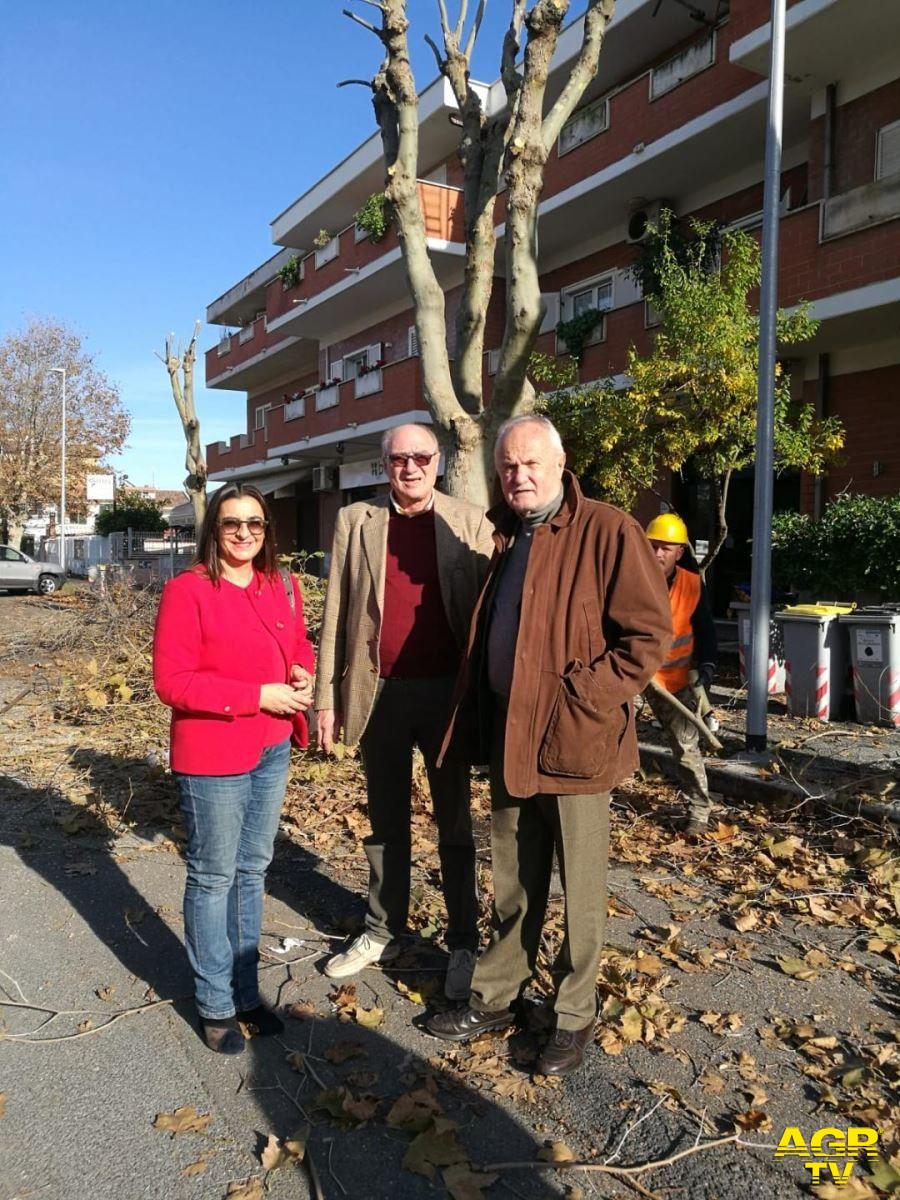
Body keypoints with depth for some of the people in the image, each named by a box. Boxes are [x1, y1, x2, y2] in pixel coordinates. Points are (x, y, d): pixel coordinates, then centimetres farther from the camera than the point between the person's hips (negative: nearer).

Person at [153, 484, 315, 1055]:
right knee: (214, 877, 7)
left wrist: (302, 674, -6)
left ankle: (246, 991, 33)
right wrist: (259, 695, -21)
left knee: (253, 870, 17)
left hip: (273, 750, 6)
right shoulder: (187, 591, -12)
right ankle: (216, 1004, 24)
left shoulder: (282, 586, 6)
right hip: (213, 755, -6)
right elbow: (172, 680, -16)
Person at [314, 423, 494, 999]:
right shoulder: (356, 521, 5)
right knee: (386, 821, 16)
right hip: (378, 692, 2)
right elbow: (336, 614, 4)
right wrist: (326, 697, 2)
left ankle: (464, 942, 24)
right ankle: (384, 932, 31)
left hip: (446, 692, -2)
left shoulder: (470, 523, -1)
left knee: (454, 822, 10)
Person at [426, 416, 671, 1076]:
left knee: (581, 889, 9)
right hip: (509, 740, 7)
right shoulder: (506, 538, 11)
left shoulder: (608, 532, -11)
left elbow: (649, 633, -15)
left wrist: (581, 701, -19)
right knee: (513, 884, 19)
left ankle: (575, 1015, 27)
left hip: (574, 742, -6)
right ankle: (496, 996, 35)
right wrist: (481, 720, 11)